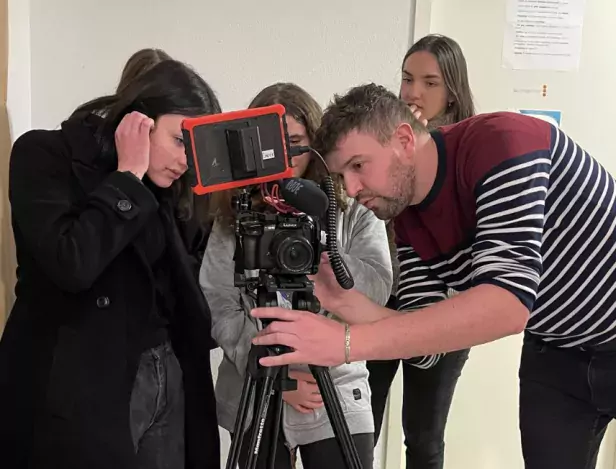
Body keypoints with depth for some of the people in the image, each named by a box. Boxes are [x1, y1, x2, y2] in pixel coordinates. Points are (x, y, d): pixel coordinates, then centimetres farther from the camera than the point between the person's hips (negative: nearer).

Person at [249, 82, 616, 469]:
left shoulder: (502, 142, -29)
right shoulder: (410, 225, -9)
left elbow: (508, 304, -40)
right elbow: (428, 341, -8)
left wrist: (347, 342, -42)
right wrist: (342, 299, -24)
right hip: (557, 352, 5)